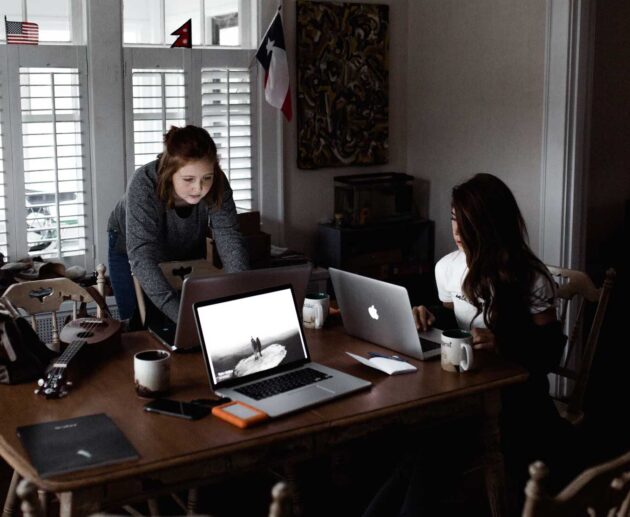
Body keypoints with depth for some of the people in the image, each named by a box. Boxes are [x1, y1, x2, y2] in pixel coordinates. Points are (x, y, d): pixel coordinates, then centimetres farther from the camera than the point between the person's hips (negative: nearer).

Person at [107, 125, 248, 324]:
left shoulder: (217, 184, -29)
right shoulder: (144, 185, -38)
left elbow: (229, 241, -33)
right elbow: (142, 257, -45)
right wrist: (180, 314, -56)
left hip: (188, 251, 3)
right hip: (130, 250, -2)